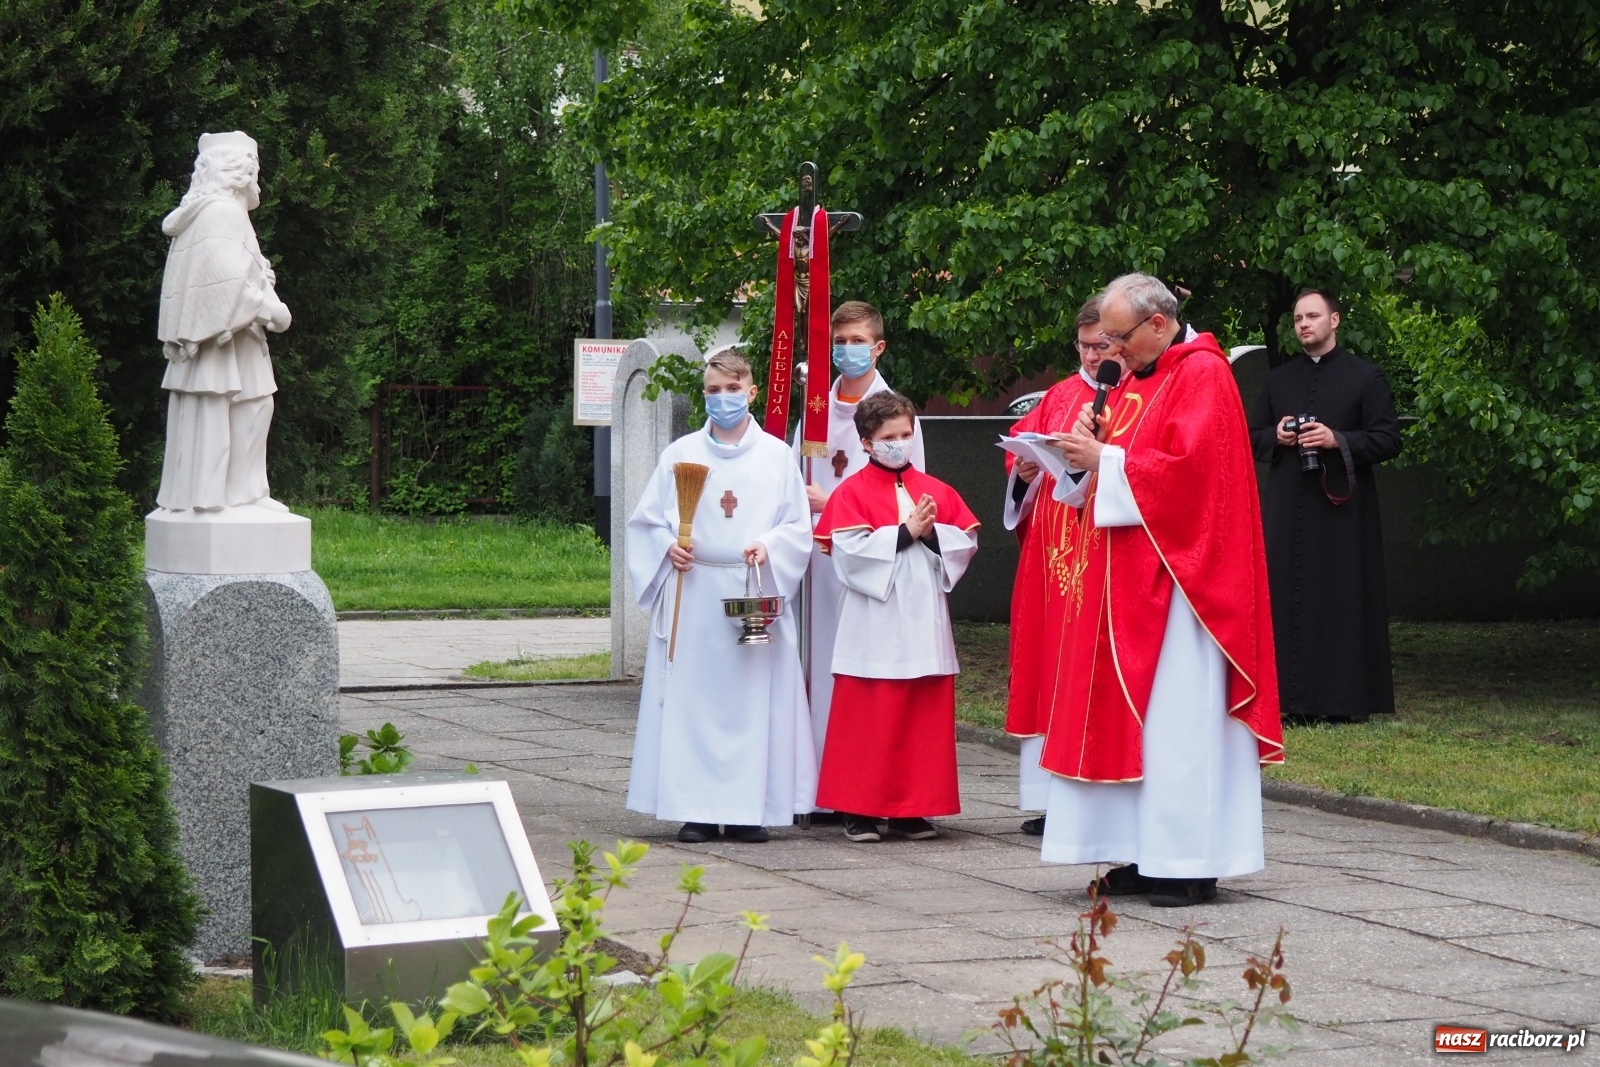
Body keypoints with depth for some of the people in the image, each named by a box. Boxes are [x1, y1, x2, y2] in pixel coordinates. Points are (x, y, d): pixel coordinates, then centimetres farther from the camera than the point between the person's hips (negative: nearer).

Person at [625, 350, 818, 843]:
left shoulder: (776, 455, 7)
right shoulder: (681, 454, 8)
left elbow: (798, 527, 6)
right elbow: (646, 522, 10)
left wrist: (768, 547, -13)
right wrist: (668, 547, -9)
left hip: (755, 593, 0)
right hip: (693, 594, 0)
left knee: (754, 701, -3)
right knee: (691, 700, -3)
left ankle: (748, 808, 3)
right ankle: (696, 809, 1)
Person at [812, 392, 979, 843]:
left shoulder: (936, 491, 14)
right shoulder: (853, 492, 0)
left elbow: (967, 540, 7)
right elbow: (850, 551, -13)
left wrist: (931, 533, -11)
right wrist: (905, 532, -14)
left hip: (924, 623, 4)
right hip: (874, 626, -4)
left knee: (923, 717, 5)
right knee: (869, 718, -2)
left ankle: (910, 809, 12)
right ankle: (859, 810, 3)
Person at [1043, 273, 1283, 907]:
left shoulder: (1203, 376, -11)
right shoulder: (1138, 379, 17)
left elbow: (1189, 470, -21)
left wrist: (1103, 459, -17)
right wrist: (1093, 447, 0)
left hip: (1178, 577, -9)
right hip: (1128, 576, 9)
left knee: (1177, 714, -7)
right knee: (1129, 711, 7)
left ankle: (1190, 865, -4)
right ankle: (1147, 855, 10)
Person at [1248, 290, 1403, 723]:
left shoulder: (1364, 377, 2)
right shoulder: (1278, 380, 15)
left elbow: (1389, 440, -2)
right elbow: (1253, 437, 18)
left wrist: (1338, 440, -15)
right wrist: (1276, 436, -4)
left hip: (1341, 508, -4)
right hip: (1287, 508, 4)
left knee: (1342, 598, -4)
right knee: (1290, 597, 0)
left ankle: (1347, 697, -1)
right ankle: (1295, 698, 3)